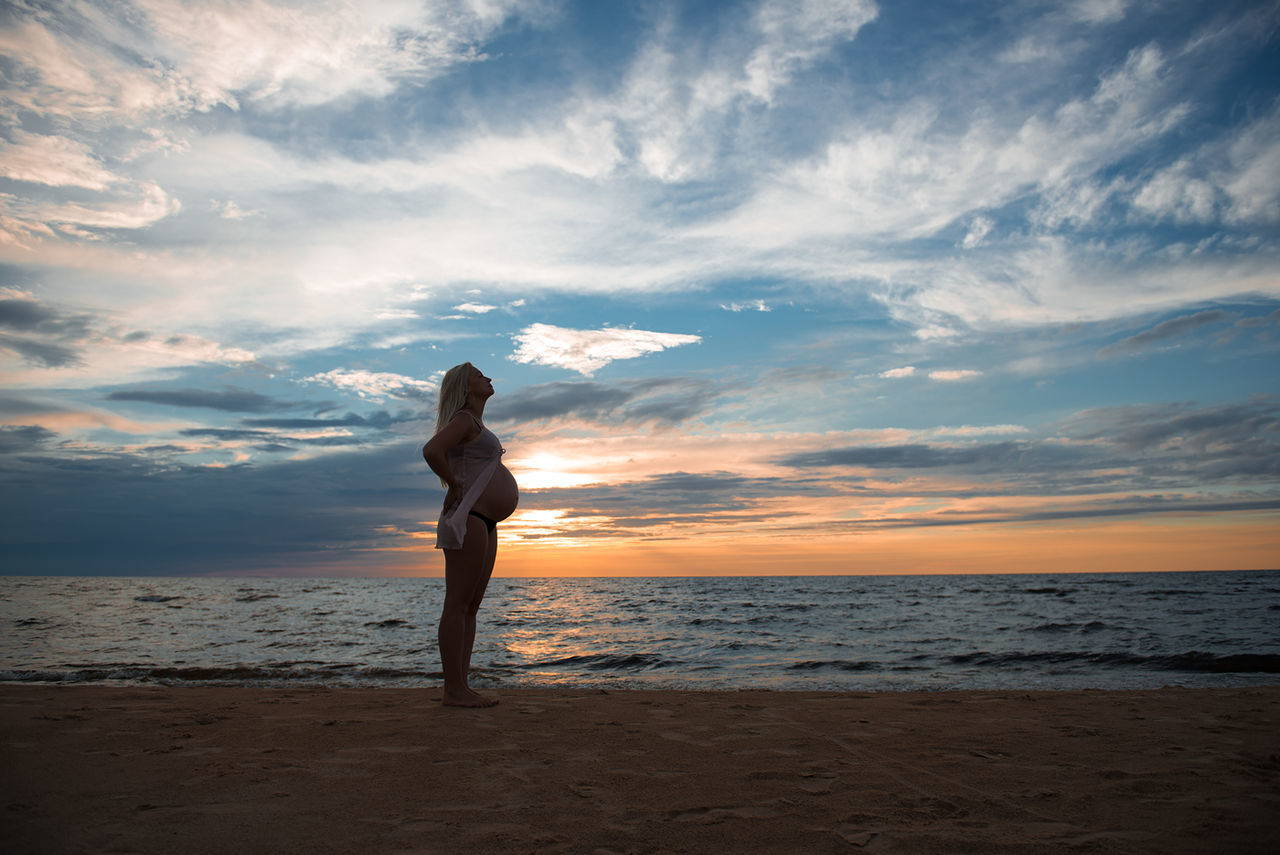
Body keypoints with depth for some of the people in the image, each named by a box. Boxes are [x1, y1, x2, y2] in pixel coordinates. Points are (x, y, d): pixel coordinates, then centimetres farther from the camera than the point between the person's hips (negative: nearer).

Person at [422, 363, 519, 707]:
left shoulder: (477, 423, 22)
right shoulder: (464, 419, -7)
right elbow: (431, 450, -25)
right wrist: (455, 486, -14)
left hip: (484, 524, 10)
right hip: (466, 520, -10)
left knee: (471, 607, 9)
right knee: (457, 605, -8)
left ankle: (461, 686, 13)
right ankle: (454, 689, -5)